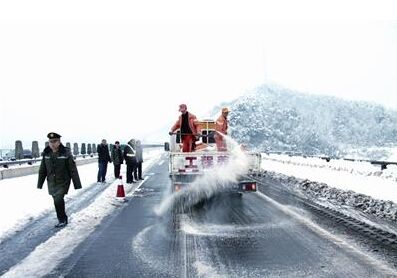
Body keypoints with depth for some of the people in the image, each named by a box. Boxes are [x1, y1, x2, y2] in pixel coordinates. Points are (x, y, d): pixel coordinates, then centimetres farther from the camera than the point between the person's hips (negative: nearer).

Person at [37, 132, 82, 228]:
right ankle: (64, 218, 32)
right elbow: (42, 170, 8)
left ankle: (62, 220, 5)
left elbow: (73, 169, -11)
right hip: (51, 183, 5)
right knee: (57, 201, 12)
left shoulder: (66, 153, -14)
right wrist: (40, 184, 11)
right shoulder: (46, 153, -2)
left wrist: (77, 184, -10)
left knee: (58, 200, -16)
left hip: (63, 182, -5)